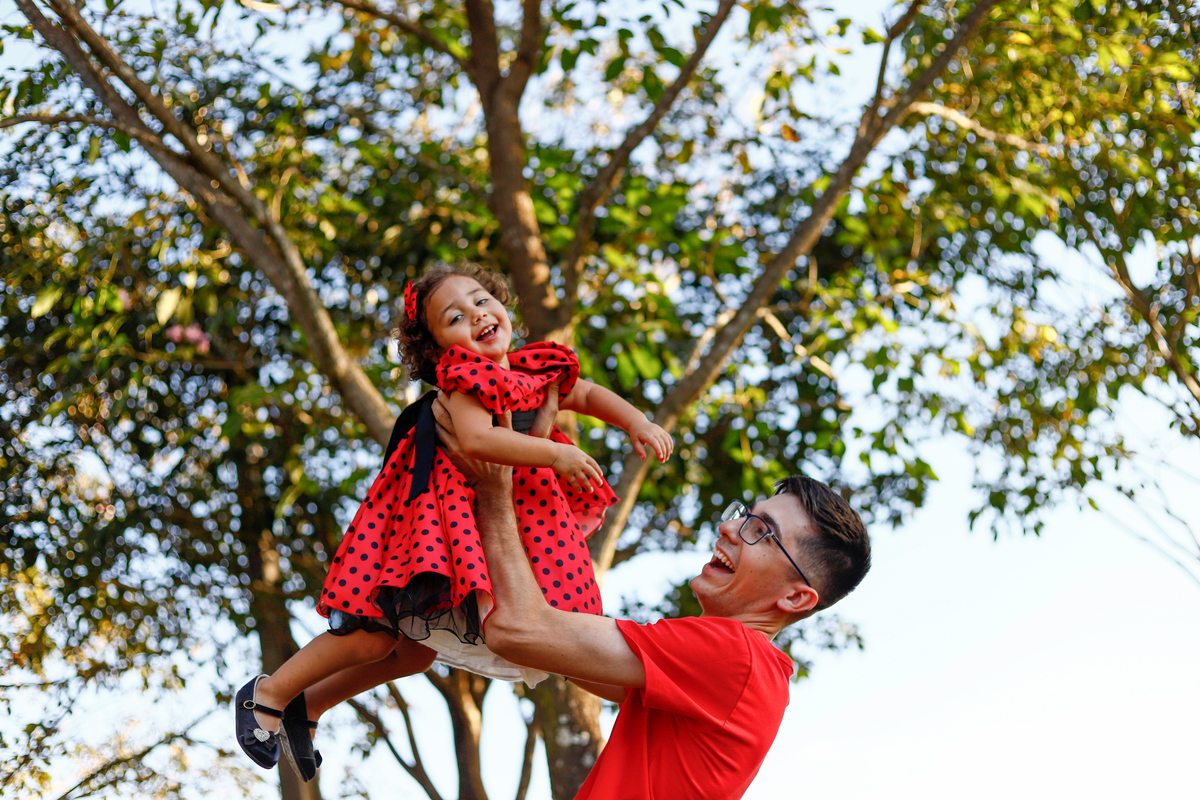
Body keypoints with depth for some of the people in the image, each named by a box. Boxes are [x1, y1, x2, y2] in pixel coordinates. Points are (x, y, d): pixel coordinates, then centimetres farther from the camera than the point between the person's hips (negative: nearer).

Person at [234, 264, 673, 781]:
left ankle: (310, 703, 26)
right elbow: (476, 438, -34)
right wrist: (556, 454, -35)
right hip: (436, 515, -8)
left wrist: (636, 422, 4)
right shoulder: (465, 378, -17)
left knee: (417, 650, 12)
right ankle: (269, 695, 6)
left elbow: (587, 395, 21)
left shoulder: (533, 370, 7)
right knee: (376, 633, -11)